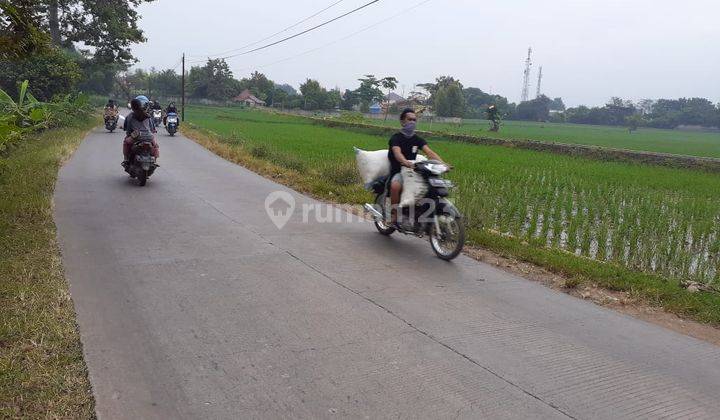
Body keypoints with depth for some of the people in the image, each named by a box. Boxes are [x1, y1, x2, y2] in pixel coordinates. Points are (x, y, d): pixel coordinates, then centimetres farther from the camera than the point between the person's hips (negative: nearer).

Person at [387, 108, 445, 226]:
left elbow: (429, 152, -5)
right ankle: (394, 213, -19)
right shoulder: (396, 138, -6)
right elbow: (397, 153, -26)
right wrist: (406, 163, -48)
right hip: (398, 172, -5)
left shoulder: (417, 139, 10)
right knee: (395, 185, -37)